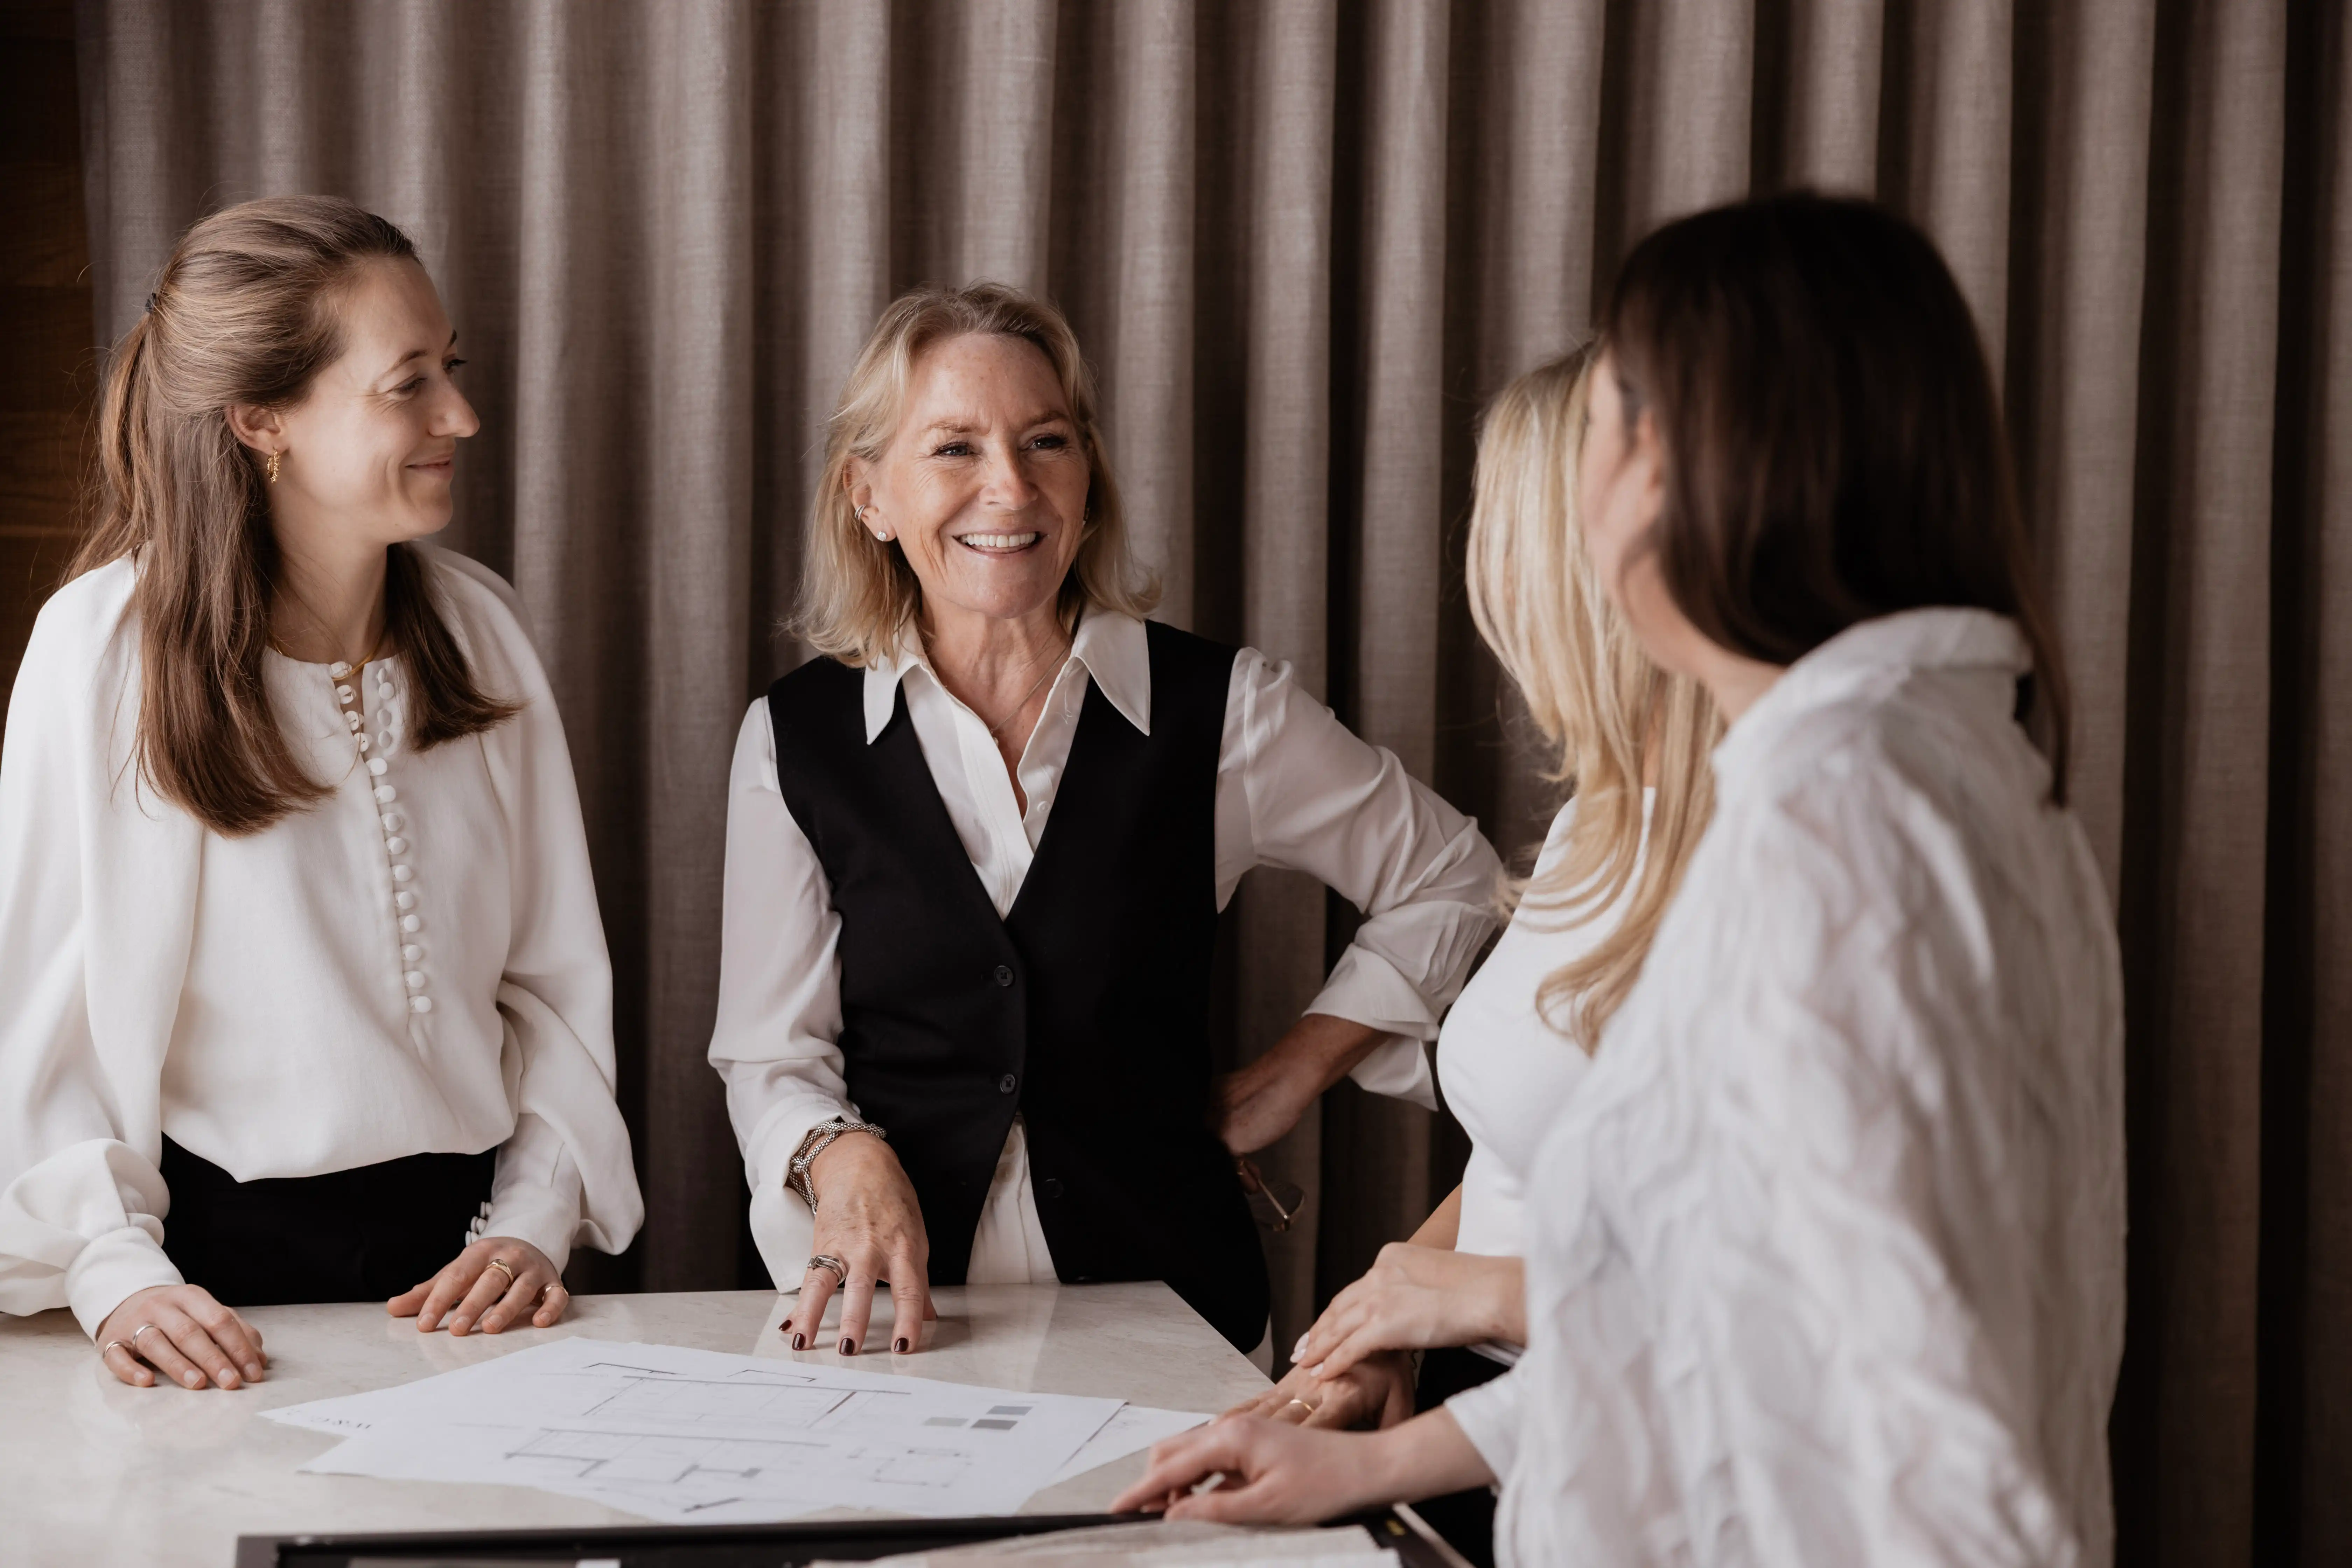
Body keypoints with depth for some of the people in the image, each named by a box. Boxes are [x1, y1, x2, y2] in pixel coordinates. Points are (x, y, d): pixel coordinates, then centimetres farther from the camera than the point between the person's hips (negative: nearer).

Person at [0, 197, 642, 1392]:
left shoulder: (477, 625, 5)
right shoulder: (108, 645, -8)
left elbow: (557, 976, 9)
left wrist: (532, 1224, -1)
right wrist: (116, 1270, -16)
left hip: (463, 1245, 3)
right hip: (229, 1266, -3)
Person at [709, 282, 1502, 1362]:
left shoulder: (1220, 708, 2)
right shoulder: (795, 740, 4)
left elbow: (1445, 879, 16)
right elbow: (770, 1057, 8)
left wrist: (1294, 1073, 11)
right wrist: (840, 1156, -13)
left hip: (1159, 1299, -1)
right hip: (897, 1317, 1)